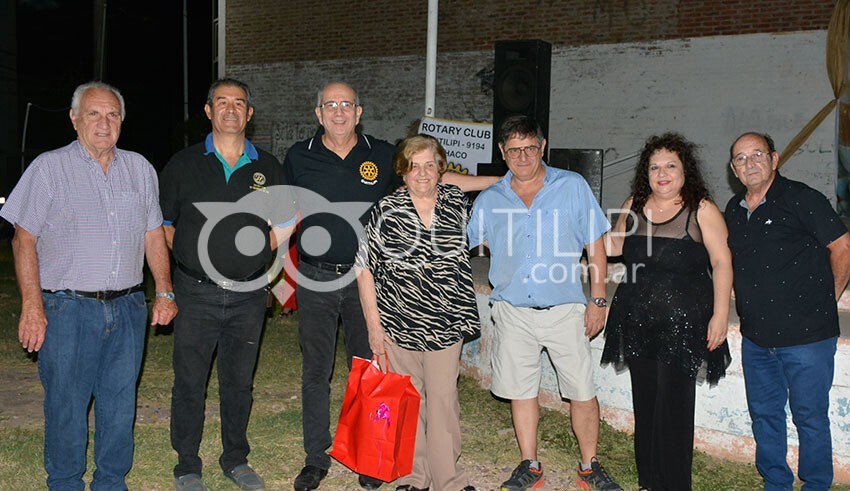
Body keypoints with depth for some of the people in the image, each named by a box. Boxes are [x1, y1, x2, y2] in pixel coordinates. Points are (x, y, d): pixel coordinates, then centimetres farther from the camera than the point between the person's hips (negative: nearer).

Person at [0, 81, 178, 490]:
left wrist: (164, 292, 9)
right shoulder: (49, 168, -1)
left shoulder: (139, 168, 11)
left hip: (128, 307, 4)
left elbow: (154, 233, 15)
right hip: (68, 308, -3)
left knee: (120, 405, 10)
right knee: (66, 406, 3)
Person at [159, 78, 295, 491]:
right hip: (196, 292, -2)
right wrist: (186, 252, -2)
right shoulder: (183, 164, 3)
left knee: (239, 381, 13)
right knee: (189, 381, 4)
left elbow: (286, 223, 14)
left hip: (248, 294, 2)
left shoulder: (267, 168, 8)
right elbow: (161, 222, 9)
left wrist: (260, 248, 2)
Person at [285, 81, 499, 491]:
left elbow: (435, 177, 9)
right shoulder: (299, 157, 3)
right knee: (315, 372, 6)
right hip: (315, 281, 0)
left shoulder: (382, 155, 3)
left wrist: (498, 181, 7)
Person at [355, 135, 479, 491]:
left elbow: (478, 235, 26)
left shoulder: (457, 203, 2)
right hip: (399, 324, -1)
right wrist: (373, 325, -4)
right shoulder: (386, 211, -5)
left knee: (443, 400, 4)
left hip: (446, 324, 1)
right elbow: (365, 269, -2)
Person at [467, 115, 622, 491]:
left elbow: (596, 246, 1)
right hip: (513, 310, 2)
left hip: (565, 310, -2)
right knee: (521, 390, 9)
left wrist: (598, 300, -2)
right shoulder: (489, 200, 4)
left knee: (582, 392, 1)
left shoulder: (573, 187, -1)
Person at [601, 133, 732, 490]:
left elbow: (722, 263, -7)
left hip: (682, 324, -5)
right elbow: (616, 245, 25)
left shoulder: (701, 209, -5)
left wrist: (720, 314, -13)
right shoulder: (634, 206, 10)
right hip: (637, 322, 5)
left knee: (673, 407, -4)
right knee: (644, 403, 11)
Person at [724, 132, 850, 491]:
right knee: (764, 415, 14)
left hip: (806, 335, -6)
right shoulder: (734, 209, 10)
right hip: (756, 337, 6)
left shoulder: (801, 198, -9)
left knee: (810, 417, 3)